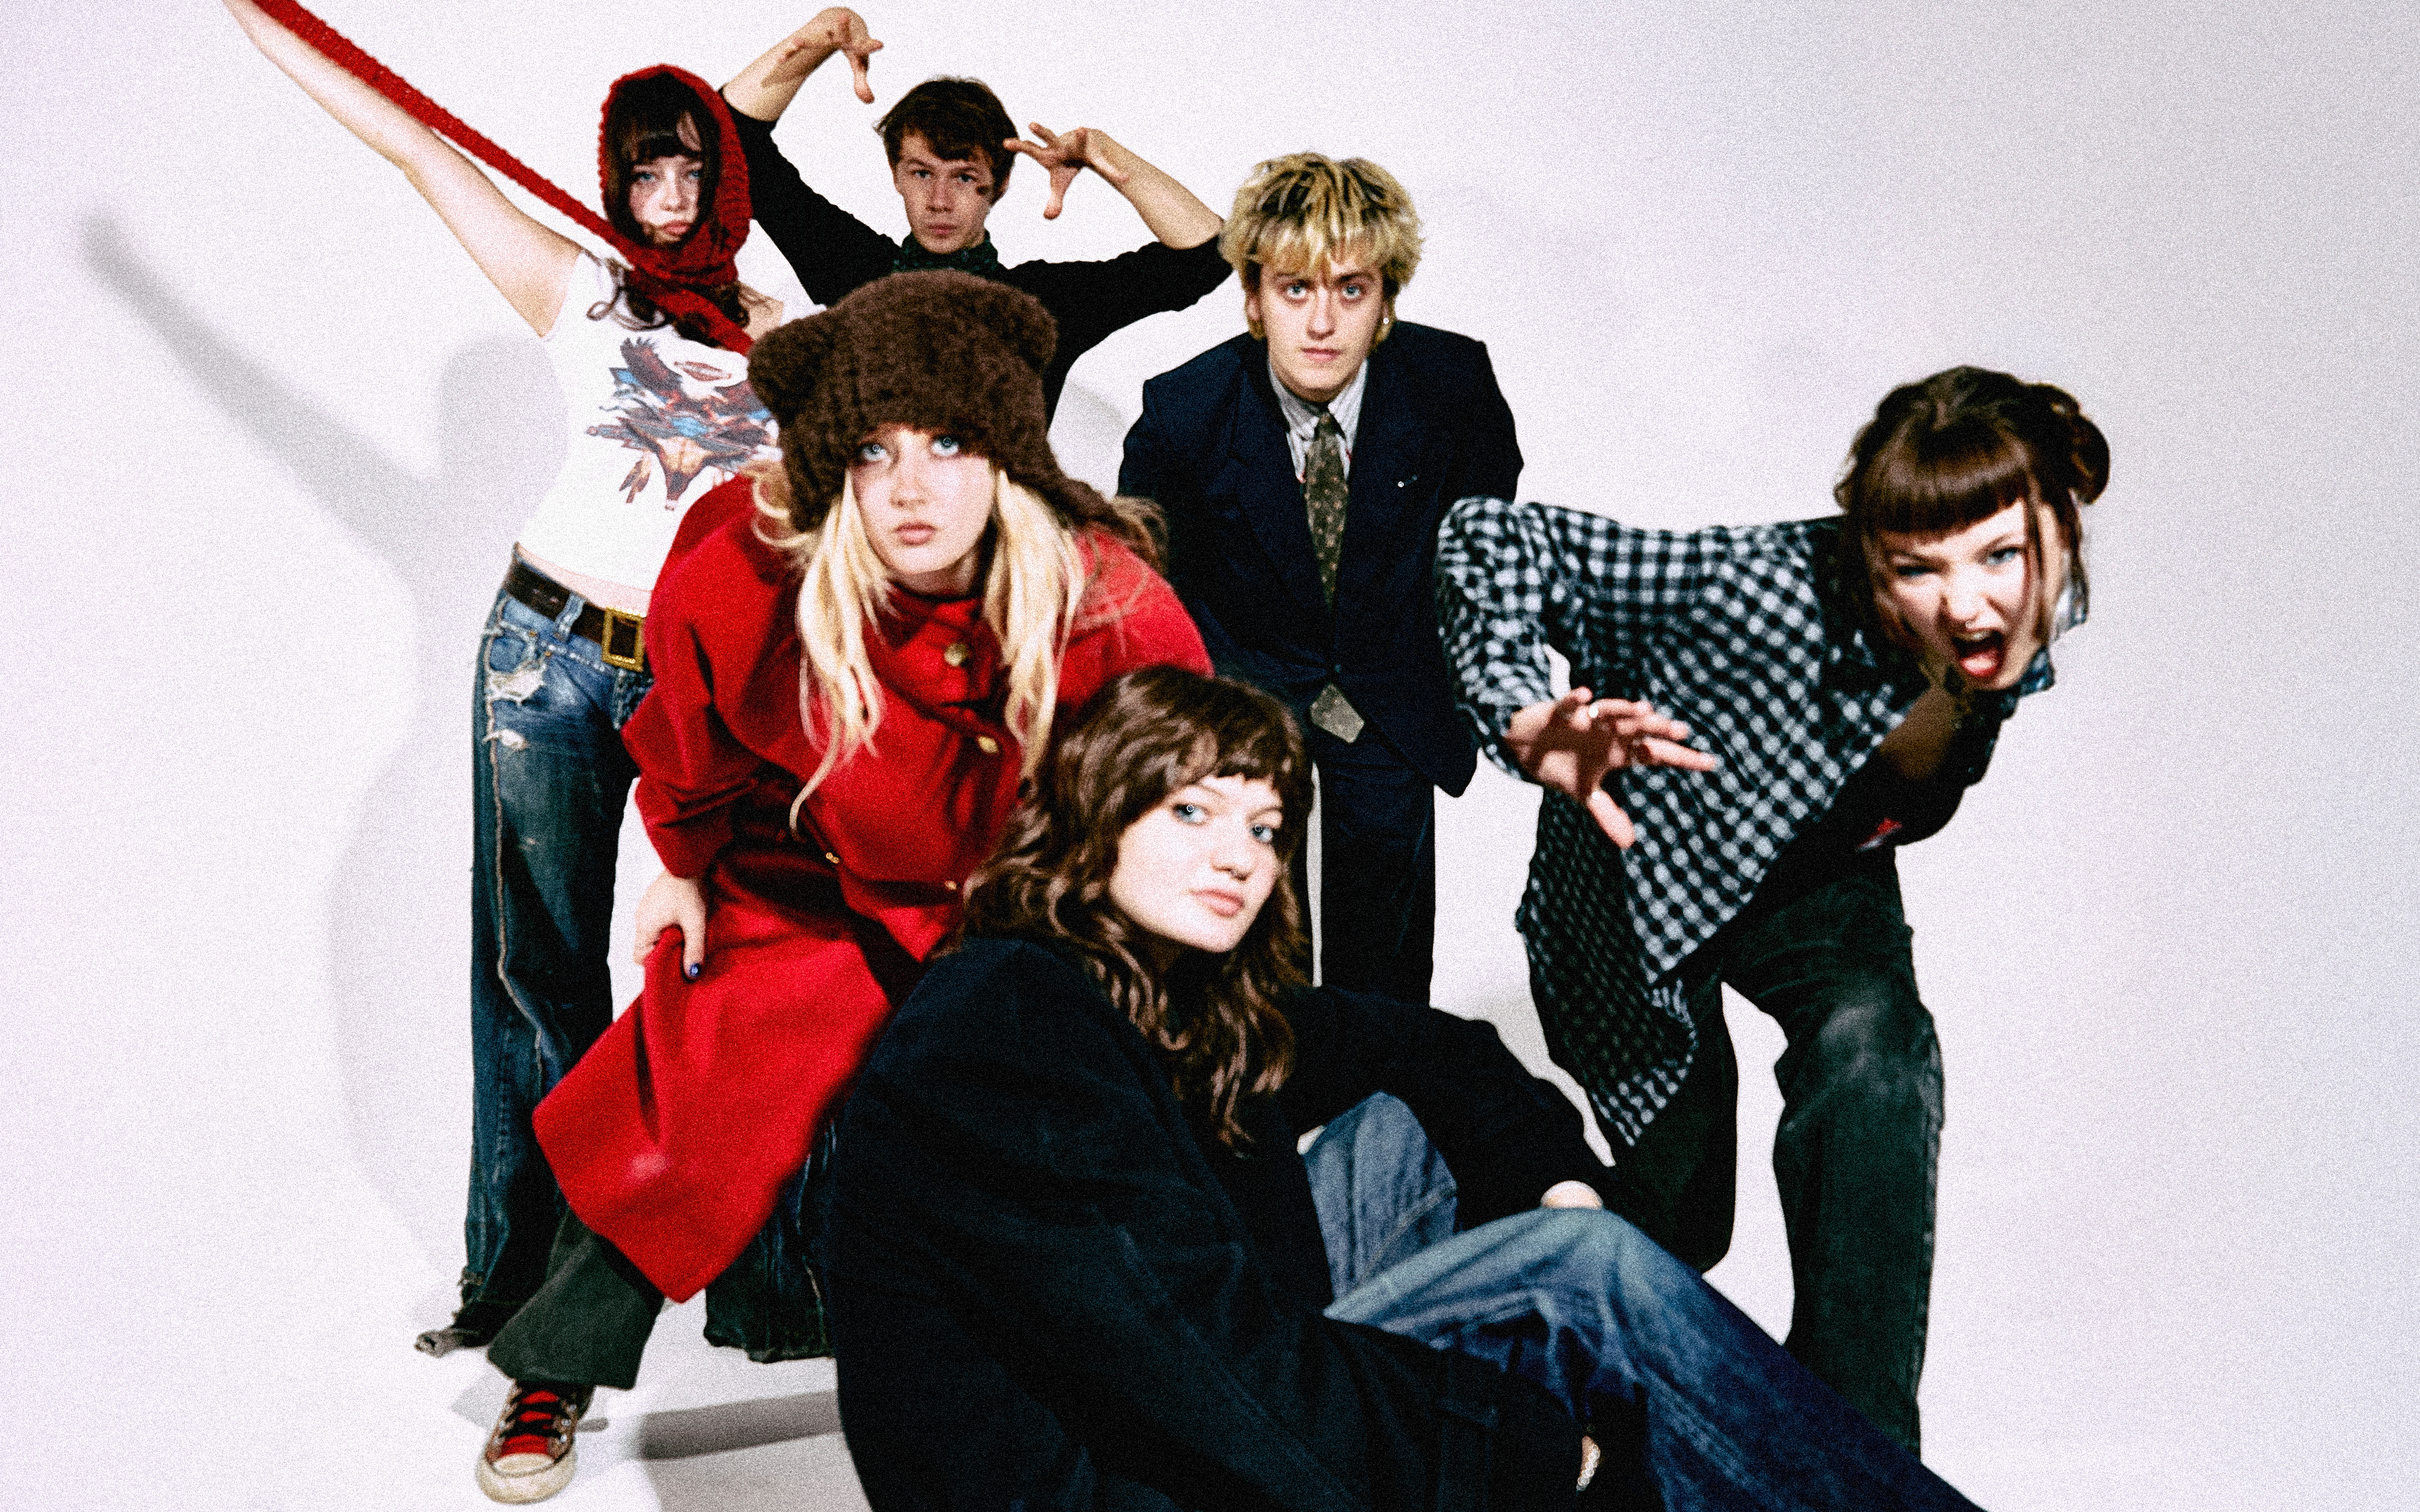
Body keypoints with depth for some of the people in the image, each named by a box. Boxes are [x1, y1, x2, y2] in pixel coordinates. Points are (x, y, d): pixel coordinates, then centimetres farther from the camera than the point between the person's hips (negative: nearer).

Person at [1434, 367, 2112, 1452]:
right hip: (1645, 880, -3)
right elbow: (1491, 536, -36)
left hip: (1817, 884, 3)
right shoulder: (1777, 591, -39)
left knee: (1873, 1045, -30)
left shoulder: (2034, 623, -21)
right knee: (1682, 1224, 8)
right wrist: (1530, 726, -50)